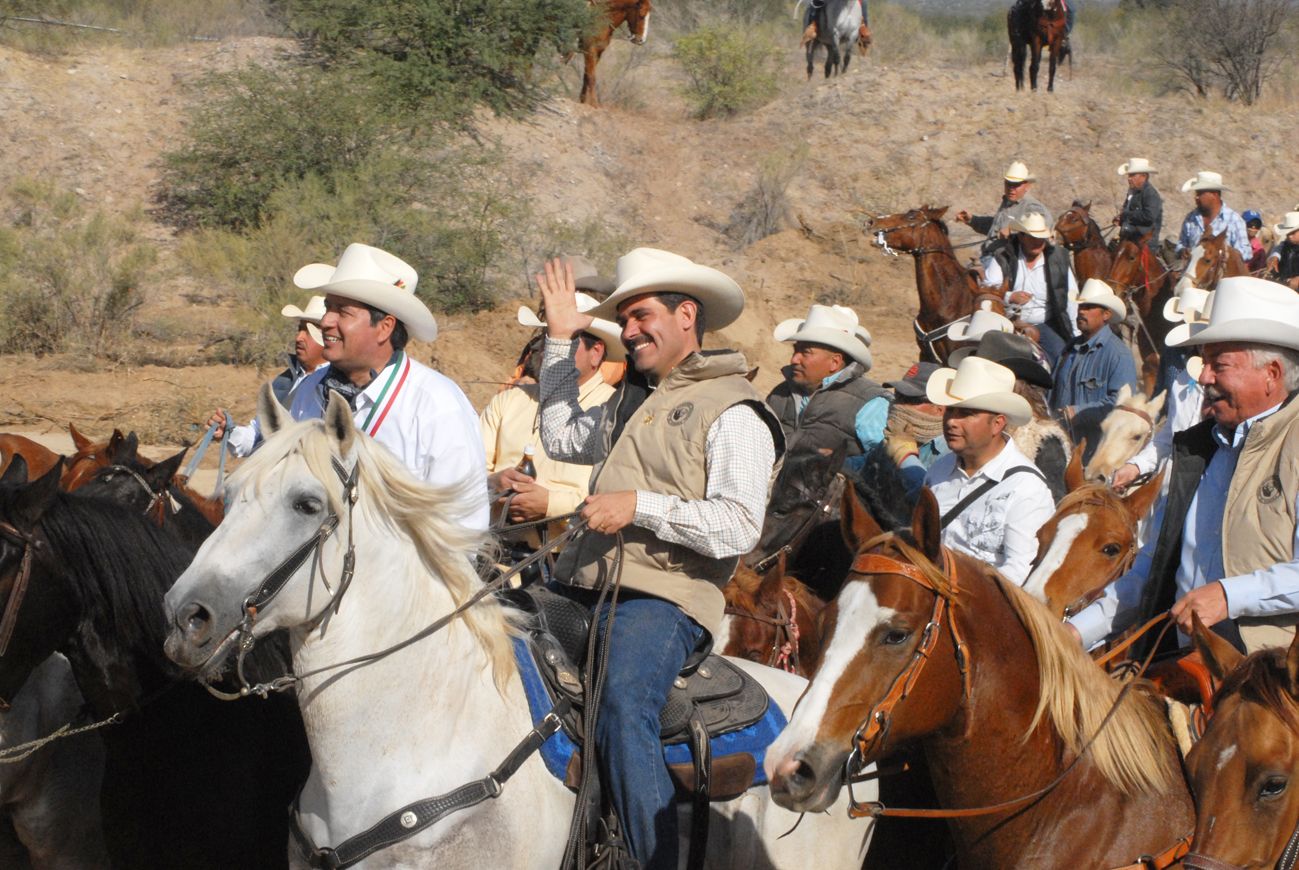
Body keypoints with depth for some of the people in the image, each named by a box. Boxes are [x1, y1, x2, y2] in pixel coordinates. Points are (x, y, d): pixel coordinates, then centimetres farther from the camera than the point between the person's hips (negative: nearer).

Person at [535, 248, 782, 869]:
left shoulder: (732, 411, -2)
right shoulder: (630, 401, 24)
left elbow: (737, 527, -14)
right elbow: (561, 437, 43)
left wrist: (639, 505, -18)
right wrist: (560, 340, 36)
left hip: (663, 595, -8)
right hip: (582, 584, 8)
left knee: (622, 707, -32)